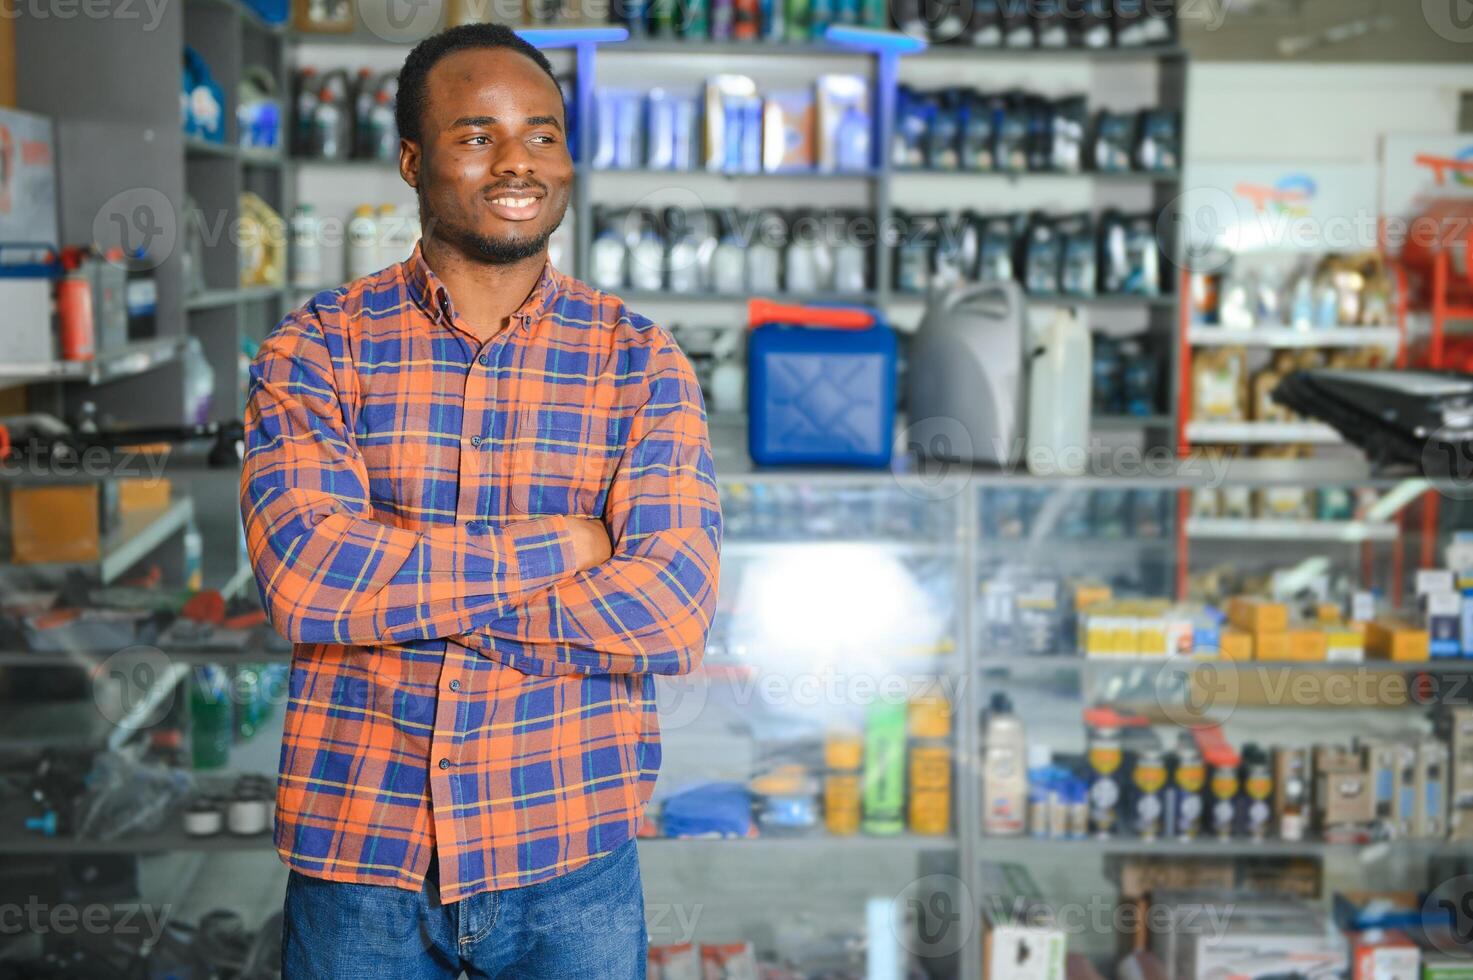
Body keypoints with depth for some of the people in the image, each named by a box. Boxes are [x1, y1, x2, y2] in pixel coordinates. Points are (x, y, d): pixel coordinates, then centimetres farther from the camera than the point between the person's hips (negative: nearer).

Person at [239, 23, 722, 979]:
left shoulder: (640, 362, -2)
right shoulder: (318, 347, -1)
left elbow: (675, 613, -14)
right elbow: (302, 576, -16)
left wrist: (395, 590, -14)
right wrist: (550, 549, -15)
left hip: (570, 862, 0)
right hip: (357, 860, 0)